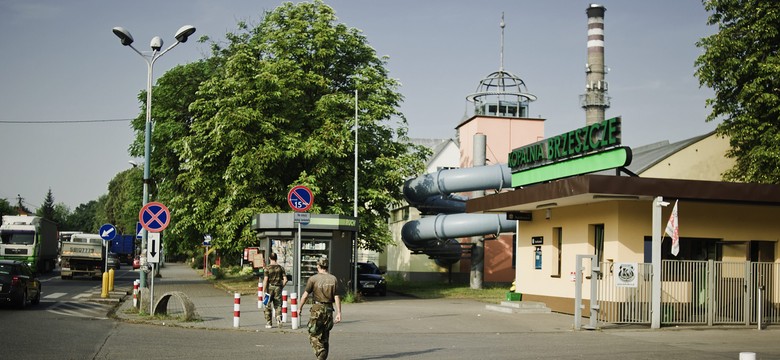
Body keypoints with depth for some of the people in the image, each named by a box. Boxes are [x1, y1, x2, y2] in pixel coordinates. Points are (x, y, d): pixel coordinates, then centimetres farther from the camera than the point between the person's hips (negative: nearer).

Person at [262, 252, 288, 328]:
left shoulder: (267, 268, -7)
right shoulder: (280, 267, 2)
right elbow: (285, 279, 0)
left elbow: (265, 280, -12)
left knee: (268, 306, 10)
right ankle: (279, 317, -19)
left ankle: (268, 323, 15)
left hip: (270, 288, -2)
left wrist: (264, 291, -9)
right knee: (278, 305, 6)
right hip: (278, 288, 2)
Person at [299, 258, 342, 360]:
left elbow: (305, 295, -5)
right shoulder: (333, 279, 3)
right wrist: (338, 313, -1)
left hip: (317, 309, -4)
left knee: (314, 336, 2)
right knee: (325, 337, 15)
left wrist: (300, 308, 7)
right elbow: (337, 297, -1)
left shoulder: (313, 278, -5)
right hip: (329, 309, 4)